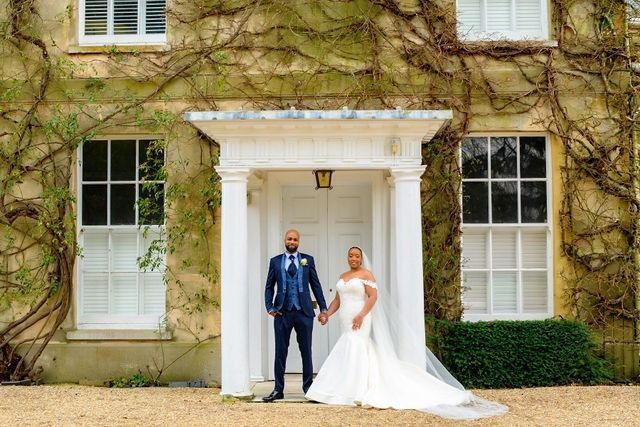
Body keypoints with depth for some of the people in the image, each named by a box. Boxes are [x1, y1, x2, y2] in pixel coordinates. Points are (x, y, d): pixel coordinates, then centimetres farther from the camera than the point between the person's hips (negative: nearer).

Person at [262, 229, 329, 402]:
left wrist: (323, 309, 4)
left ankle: (308, 388, 14)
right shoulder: (275, 261, 8)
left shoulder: (307, 260, 8)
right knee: (280, 352, 4)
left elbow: (316, 285, 8)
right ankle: (278, 390, 11)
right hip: (282, 313, 0)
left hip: (304, 312, 0)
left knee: (306, 352, 6)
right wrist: (270, 308, -3)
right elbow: (269, 287, 10)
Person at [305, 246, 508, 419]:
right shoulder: (342, 276, 17)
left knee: (355, 352, -14)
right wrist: (326, 314, 3)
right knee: (362, 354, 7)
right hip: (346, 321, 7)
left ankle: (356, 393, -11)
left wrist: (361, 315, -21)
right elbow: (337, 300, 18)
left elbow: (373, 296, -11)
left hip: (359, 320, -7)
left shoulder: (366, 274, -3)